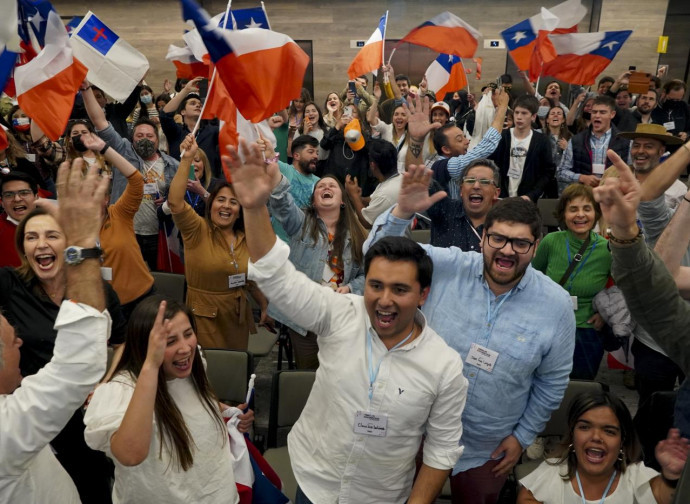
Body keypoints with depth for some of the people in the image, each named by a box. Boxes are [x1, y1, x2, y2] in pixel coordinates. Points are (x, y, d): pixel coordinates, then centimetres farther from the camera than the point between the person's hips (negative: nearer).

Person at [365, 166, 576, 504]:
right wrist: (402, 212, -35)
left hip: (487, 449, 0)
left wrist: (523, 436, 1)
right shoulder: (446, 267, -15)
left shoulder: (557, 305, -13)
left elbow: (552, 381, -3)